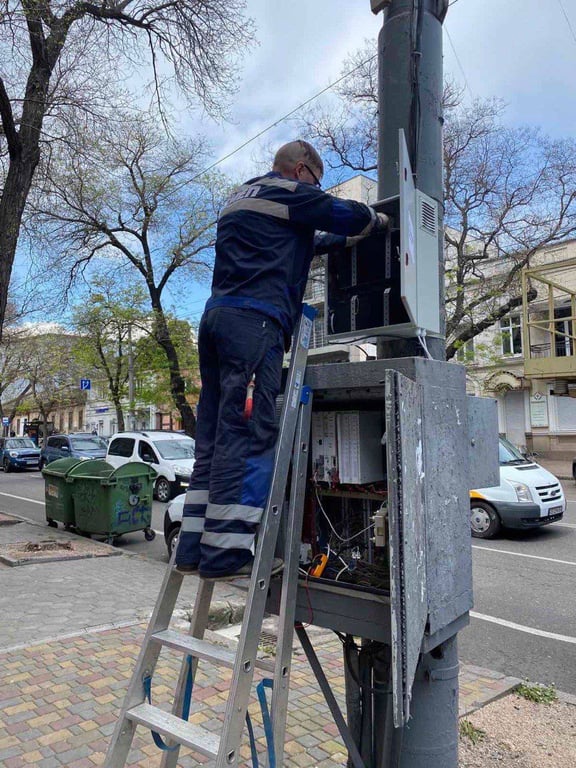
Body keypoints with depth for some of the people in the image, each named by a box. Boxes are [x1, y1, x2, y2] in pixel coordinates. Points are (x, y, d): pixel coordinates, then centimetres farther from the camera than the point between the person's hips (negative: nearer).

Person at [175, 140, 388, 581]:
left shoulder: (240, 198, 32)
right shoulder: (291, 193, 5)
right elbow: (347, 215, 3)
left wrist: (335, 239, 40)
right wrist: (377, 219, 25)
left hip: (217, 315, 9)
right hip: (255, 321, -9)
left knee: (215, 436, 5)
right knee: (249, 433, -12)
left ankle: (196, 548, 6)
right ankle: (226, 552, -13)